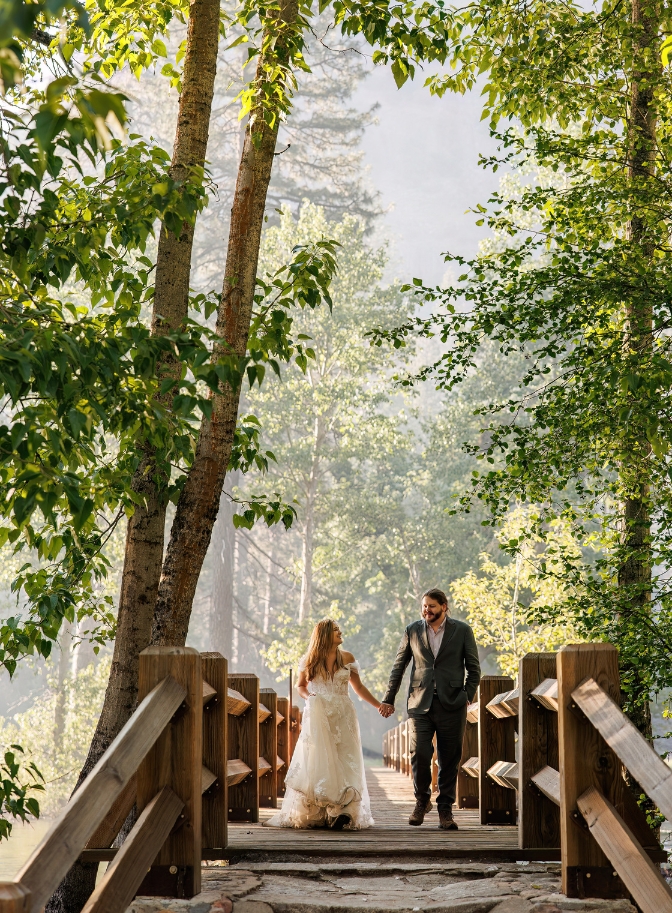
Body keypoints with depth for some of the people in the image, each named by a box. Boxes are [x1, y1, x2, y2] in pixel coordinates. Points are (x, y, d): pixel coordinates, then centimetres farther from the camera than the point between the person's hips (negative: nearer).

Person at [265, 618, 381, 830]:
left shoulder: (347, 658, 7)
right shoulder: (310, 660, 5)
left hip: (343, 717, 1)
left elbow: (358, 687, 12)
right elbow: (301, 686, 13)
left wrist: (379, 705, 7)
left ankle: (342, 812, -10)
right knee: (317, 763, -6)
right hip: (318, 717, -1)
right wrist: (308, 696, -9)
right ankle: (315, 814, -4)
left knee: (343, 763, -6)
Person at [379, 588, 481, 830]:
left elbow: (474, 668, 8)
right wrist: (389, 699, 13)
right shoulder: (412, 631, 8)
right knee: (419, 755, -8)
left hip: (451, 705, -1)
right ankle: (421, 801, 14)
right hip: (420, 704, 1)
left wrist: (467, 697, 0)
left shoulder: (462, 630, 4)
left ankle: (445, 809, 11)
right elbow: (398, 667, 14)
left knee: (449, 760, 2)